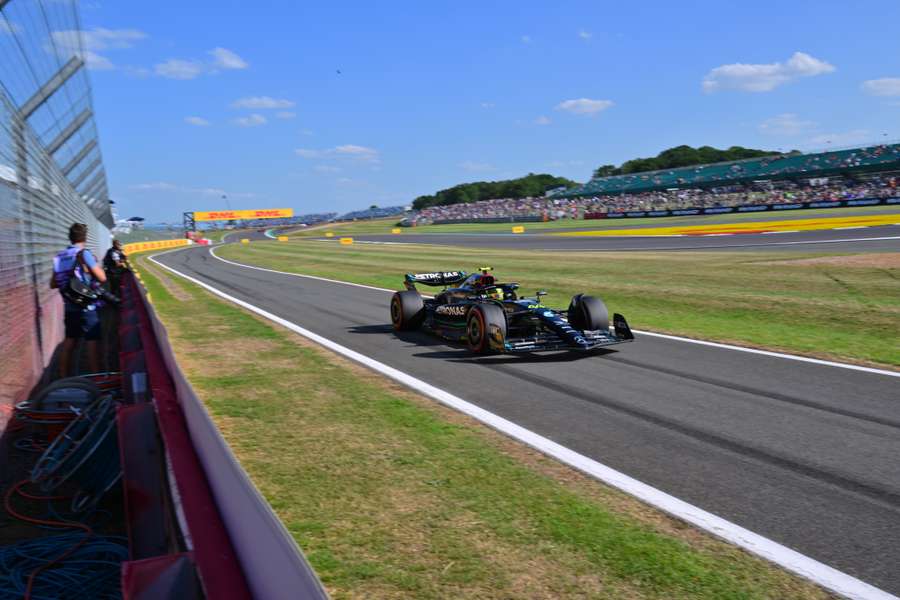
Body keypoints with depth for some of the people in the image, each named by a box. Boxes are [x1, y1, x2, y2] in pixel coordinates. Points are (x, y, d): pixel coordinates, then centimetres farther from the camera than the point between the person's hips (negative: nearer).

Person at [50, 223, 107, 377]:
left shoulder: (60, 257, 8)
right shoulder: (83, 254, -12)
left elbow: (53, 284, 15)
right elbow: (102, 278, -15)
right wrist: (95, 265, 1)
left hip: (70, 307, 7)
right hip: (87, 307, -7)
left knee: (69, 341, 14)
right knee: (92, 342, -2)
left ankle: (63, 379, 20)